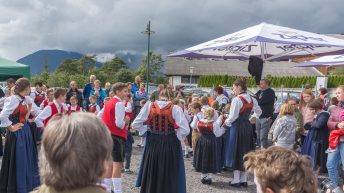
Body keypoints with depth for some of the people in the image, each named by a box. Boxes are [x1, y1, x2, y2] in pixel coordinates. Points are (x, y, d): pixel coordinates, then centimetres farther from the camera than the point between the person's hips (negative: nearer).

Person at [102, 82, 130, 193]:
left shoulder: (108, 103, 14)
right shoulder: (119, 104, -14)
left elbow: (99, 118, 18)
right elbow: (119, 123, -22)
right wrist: (126, 121, -1)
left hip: (108, 135, 9)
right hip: (117, 136, -9)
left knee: (110, 164, 15)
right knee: (117, 164, -8)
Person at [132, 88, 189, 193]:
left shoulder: (149, 106, -3)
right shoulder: (175, 109, -9)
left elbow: (135, 124, -1)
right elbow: (185, 130, -13)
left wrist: (148, 130, 9)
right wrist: (176, 136, 3)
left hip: (152, 144, 2)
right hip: (170, 145, -2)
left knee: (151, 174, 16)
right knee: (169, 175, 9)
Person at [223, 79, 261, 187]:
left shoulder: (237, 99, -16)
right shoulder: (251, 100, 7)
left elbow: (233, 117, -15)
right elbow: (259, 112, 19)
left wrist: (226, 122, 2)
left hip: (237, 127, -7)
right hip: (248, 126, 7)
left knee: (236, 152, 2)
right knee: (245, 152, 12)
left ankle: (236, 180, 6)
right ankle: (244, 179, 18)